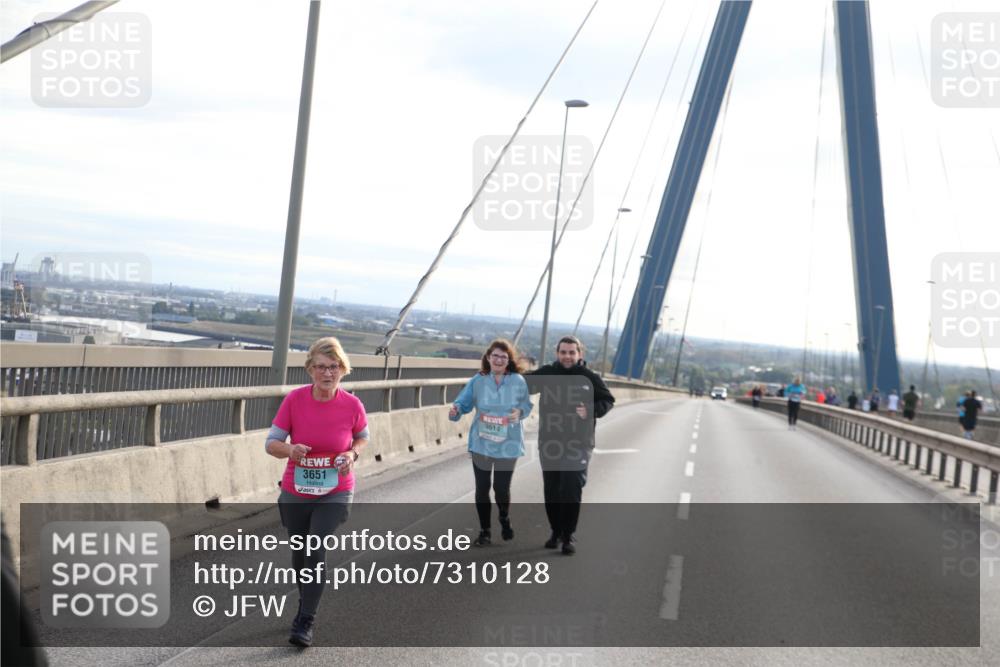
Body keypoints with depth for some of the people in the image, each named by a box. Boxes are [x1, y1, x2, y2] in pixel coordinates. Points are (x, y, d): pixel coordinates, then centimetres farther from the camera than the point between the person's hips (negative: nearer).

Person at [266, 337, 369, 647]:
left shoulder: (352, 405, -13)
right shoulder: (294, 399, -13)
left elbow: (362, 437, 7)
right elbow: (271, 443, -7)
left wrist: (352, 454, -14)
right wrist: (291, 450, -29)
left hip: (334, 494, -2)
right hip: (295, 494, 2)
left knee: (316, 551, -15)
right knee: (299, 554, 16)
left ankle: (305, 623, -6)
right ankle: (306, 604, 43)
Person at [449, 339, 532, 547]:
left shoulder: (518, 381, -5)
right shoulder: (478, 381, -4)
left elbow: (527, 405, 5)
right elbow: (464, 402, -8)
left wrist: (519, 412, -17)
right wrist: (455, 410, -29)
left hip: (508, 444, -1)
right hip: (481, 443, 1)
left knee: (501, 488, 4)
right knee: (482, 488, 6)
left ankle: (505, 521, 36)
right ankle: (485, 531, 23)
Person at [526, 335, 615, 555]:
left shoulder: (589, 378, -1)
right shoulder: (546, 373, 3)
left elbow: (608, 400, 7)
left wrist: (591, 411, -11)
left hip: (578, 445, -2)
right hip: (549, 444, 2)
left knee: (572, 491, -6)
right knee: (551, 491, 11)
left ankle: (569, 535, 7)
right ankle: (556, 531, 27)